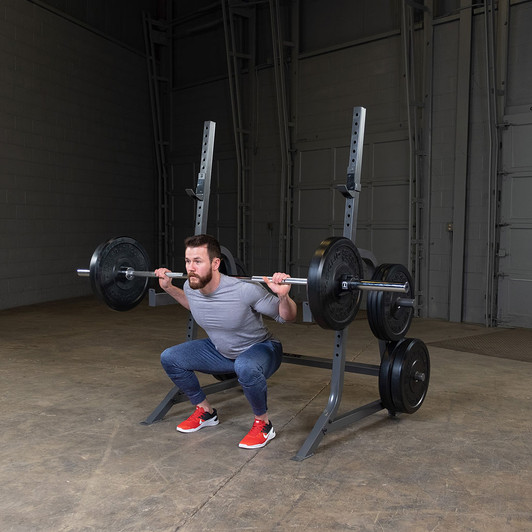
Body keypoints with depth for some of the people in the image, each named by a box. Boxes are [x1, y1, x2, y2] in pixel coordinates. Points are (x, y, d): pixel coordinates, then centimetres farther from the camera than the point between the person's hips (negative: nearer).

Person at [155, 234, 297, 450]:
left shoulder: (244, 291, -33)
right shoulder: (190, 287, -14)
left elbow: (287, 317, -20)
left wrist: (283, 296, -40)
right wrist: (169, 288, 6)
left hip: (260, 349, -6)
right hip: (221, 351, 6)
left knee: (245, 367, -41)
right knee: (169, 358, -6)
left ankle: (263, 424, -12)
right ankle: (205, 412, 13)